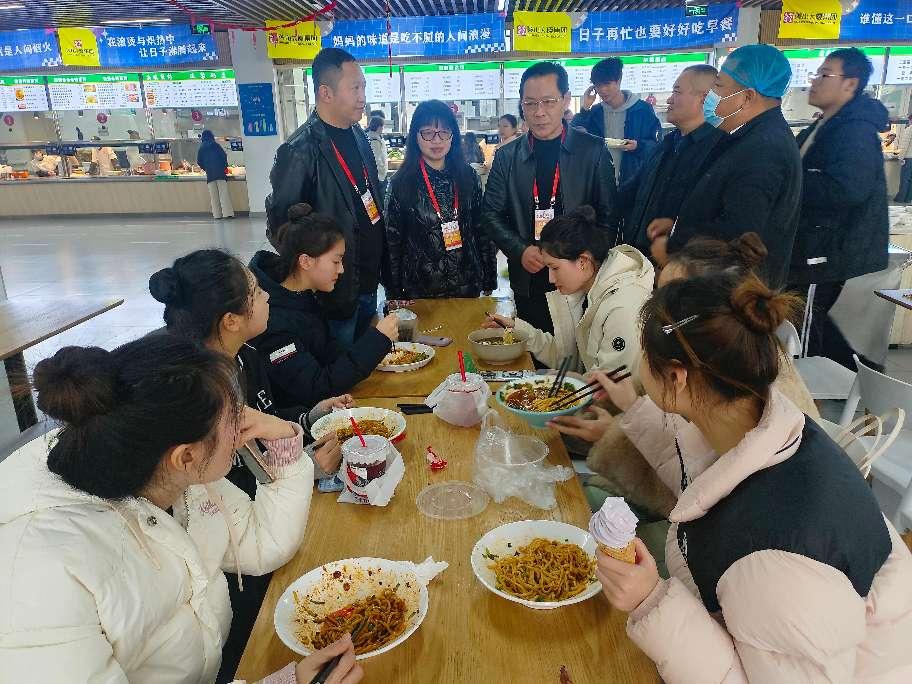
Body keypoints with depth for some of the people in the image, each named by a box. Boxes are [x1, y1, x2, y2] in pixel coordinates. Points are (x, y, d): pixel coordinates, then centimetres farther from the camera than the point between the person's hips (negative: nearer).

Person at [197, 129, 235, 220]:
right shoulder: (215, 145, 3)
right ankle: (227, 213, -13)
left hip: (209, 173, 2)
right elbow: (224, 156, -1)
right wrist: (224, 166, 14)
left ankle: (217, 214, 3)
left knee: (213, 195, 5)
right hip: (220, 172, -2)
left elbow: (199, 161, 10)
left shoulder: (202, 148, 10)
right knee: (223, 193, -6)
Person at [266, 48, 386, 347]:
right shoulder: (302, 150, -21)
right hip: (336, 289, -8)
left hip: (368, 281, 8)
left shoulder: (356, 134, 5)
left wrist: (379, 261, 12)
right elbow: (279, 223, -18)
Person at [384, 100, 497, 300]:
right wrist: (394, 294, -3)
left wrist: (489, 281, 5)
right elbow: (392, 242, -3)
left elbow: (482, 230, 5)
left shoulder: (468, 177, 2)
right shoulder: (402, 182, -5)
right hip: (419, 290, -2)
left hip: (468, 286, 2)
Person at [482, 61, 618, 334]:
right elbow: (491, 214, 6)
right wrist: (521, 250, -9)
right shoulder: (507, 156, 5)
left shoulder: (593, 151, -1)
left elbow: (608, 217, 1)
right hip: (528, 283, 2)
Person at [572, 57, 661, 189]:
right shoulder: (594, 112, 7)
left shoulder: (643, 109, -3)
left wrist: (638, 146, -20)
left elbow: (657, 144, 0)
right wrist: (584, 109, -8)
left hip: (634, 181, -3)